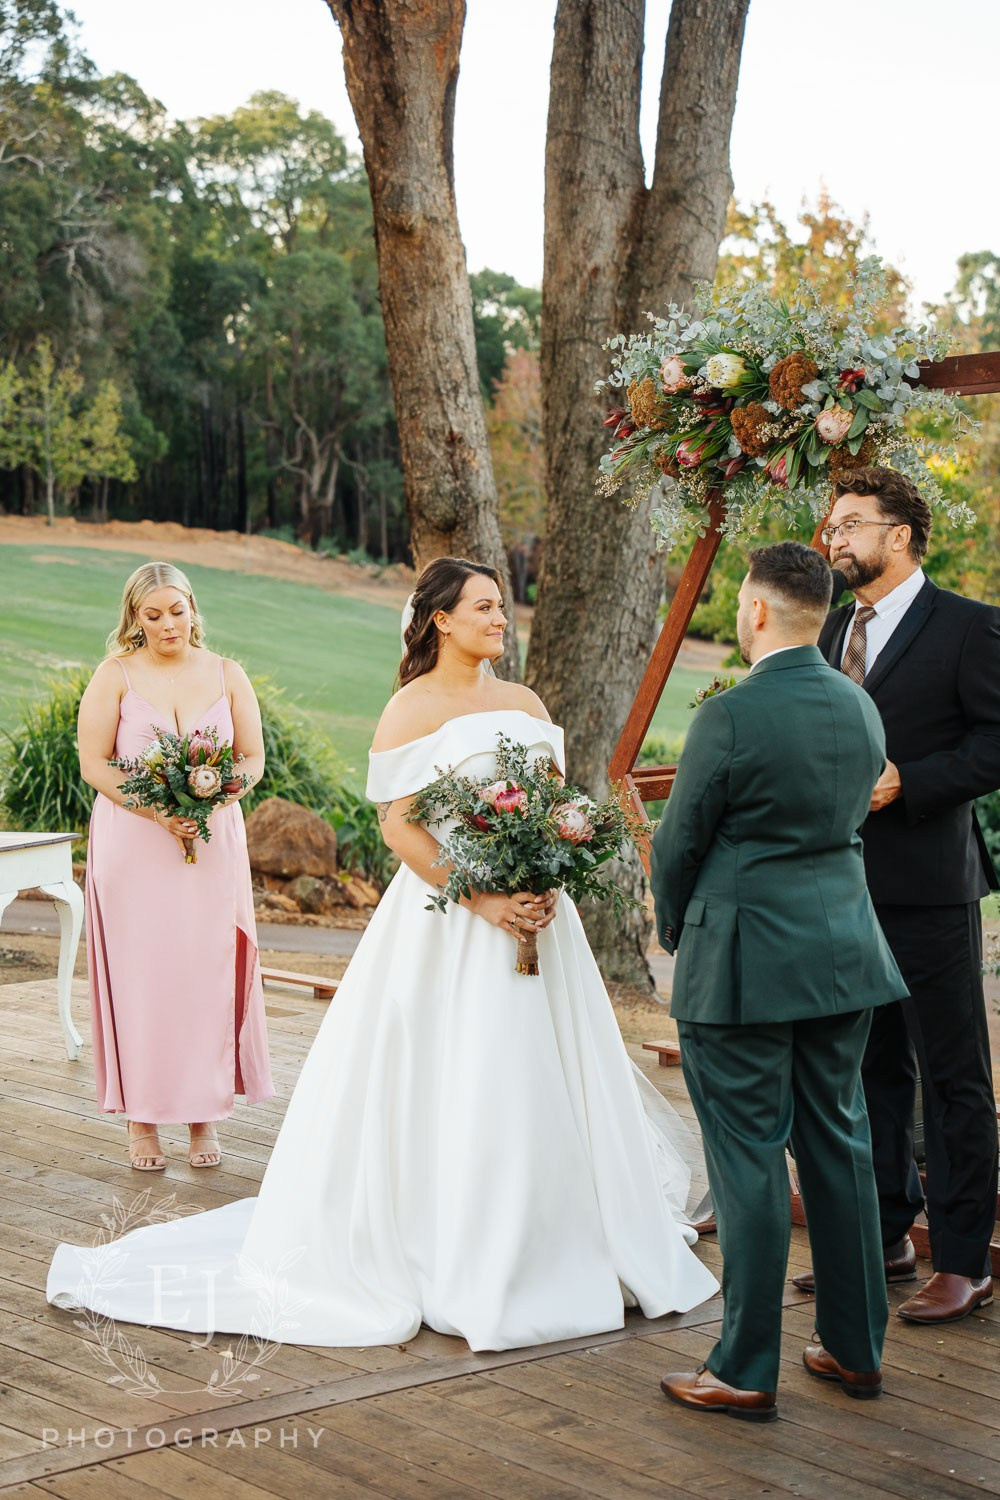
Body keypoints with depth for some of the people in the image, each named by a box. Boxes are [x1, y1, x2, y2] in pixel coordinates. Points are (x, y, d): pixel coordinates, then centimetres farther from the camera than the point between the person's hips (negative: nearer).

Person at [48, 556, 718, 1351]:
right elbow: (398, 824, -11)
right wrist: (480, 899, -18)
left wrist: (547, 885, -7)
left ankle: (551, 1250, 24)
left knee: (542, 1084, 10)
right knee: (442, 1091, -2)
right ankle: (449, 1263, 9)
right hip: (445, 912, -6)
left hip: (531, 908, 6)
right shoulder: (411, 708, -5)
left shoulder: (525, 703, 12)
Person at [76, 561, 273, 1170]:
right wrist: (156, 809, -15)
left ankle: (205, 1115, 11)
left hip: (214, 843, 2)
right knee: (138, 975, -1)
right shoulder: (116, 675, 2)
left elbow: (254, 759, 7)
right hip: (132, 846, -2)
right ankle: (142, 1120, 8)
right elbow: (94, 763, -3)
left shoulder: (227, 675, 8)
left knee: (209, 974, 1)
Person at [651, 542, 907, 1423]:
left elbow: (678, 843, -8)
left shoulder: (731, 718, -17)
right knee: (838, 1144, 16)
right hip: (843, 948, 7)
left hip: (743, 961, -7)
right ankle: (856, 1348, 26)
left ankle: (745, 1373, 9)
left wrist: (675, 929, 11)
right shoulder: (860, 708, 4)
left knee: (748, 1161, 1)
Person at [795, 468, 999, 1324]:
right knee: (871, 1067, 15)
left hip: (929, 883, -7)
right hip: (848, 882, 7)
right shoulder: (836, 628, 15)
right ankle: (884, 1237, 27)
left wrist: (904, 783, -19)